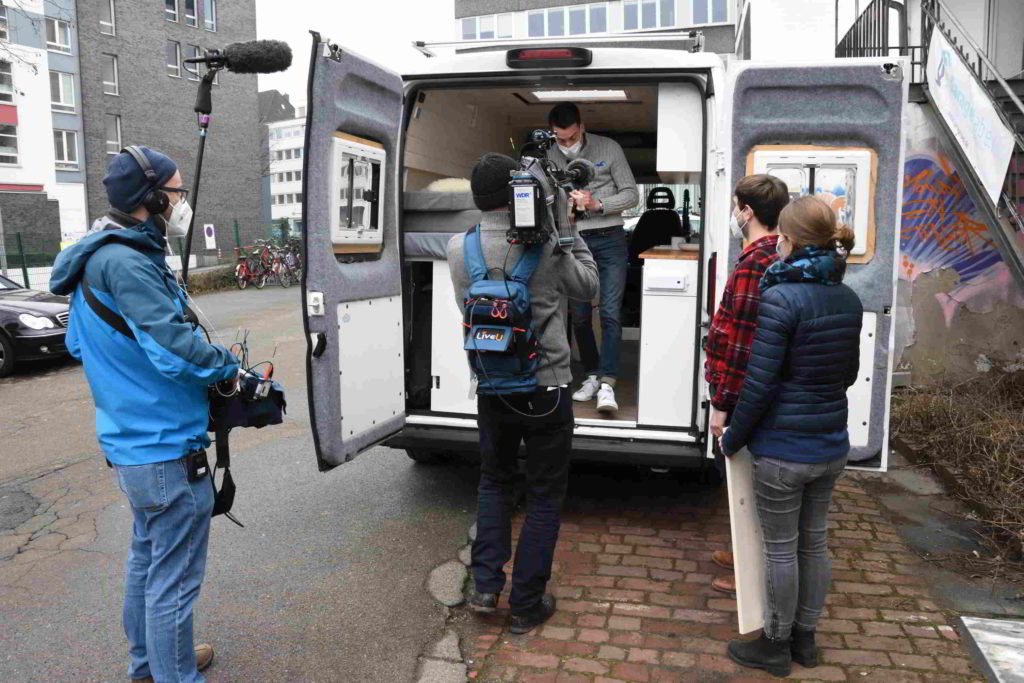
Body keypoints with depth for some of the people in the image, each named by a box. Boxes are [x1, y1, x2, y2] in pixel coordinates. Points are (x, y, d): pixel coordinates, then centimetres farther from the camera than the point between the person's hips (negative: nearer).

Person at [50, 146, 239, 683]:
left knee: (146, 560, 24)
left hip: (131, 444, 11)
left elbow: (78, 344, 20)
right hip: (167, 452, -11)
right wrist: (228, 366, -10)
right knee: (173, 582, 2)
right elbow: (174, 347, -26)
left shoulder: (98, 259, 11)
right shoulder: (126, 263, -22)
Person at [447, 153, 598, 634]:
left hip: (492, 390, 3)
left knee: (494, 482, 25)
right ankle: (526, 606, 20)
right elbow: (588, 287, 3)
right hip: (545, 389, -3)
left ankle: (485, 585, 22)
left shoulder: (459, 248, -5)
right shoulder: (546, 245, -13)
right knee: (545, 495, 12)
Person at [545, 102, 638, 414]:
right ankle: (591, 375, 21)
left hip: (609, 239, -3)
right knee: (579, 315, 7)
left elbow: (631, 194, -1)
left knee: (611, 313, -11)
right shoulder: (550, 158, 5)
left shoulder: (608, 148, 0)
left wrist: (597, 204, -16)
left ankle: (606, 384, -10)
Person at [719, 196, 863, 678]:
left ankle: (775, 645, 26)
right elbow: (848, 372, 12)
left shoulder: (781, 299, -21)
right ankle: (805, 638, 36)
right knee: (814, 542, 19)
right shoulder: (848, 299, 2)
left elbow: (759, 384, -20)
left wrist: (733, 438, -7)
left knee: (781, 549, 8)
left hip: (783, 449, -7)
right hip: (830, 446, 7)